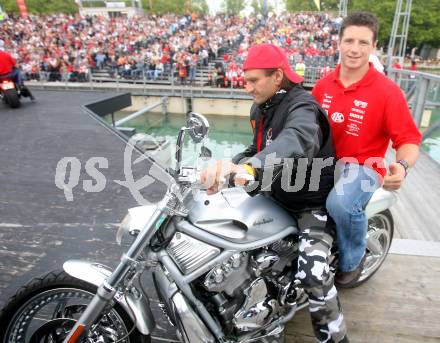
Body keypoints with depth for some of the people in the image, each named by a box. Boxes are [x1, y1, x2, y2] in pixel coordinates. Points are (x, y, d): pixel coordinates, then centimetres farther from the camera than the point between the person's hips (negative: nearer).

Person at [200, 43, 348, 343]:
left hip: (314, 202, -8)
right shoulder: (261, 109, 6)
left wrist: (247, 168, -65)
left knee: (313, 272, -26)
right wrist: (230, 165, -2)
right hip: (277, 195, 9)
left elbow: (298, 142, -47)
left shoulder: (302, 106, -23)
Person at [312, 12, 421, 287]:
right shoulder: (323, 85, 5)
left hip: (363, 167, -5)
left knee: (340, 202, -35)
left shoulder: (387, 90, -9)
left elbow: (409, 140, -9)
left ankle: (353, 257, 1)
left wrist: (402, 166, -30)